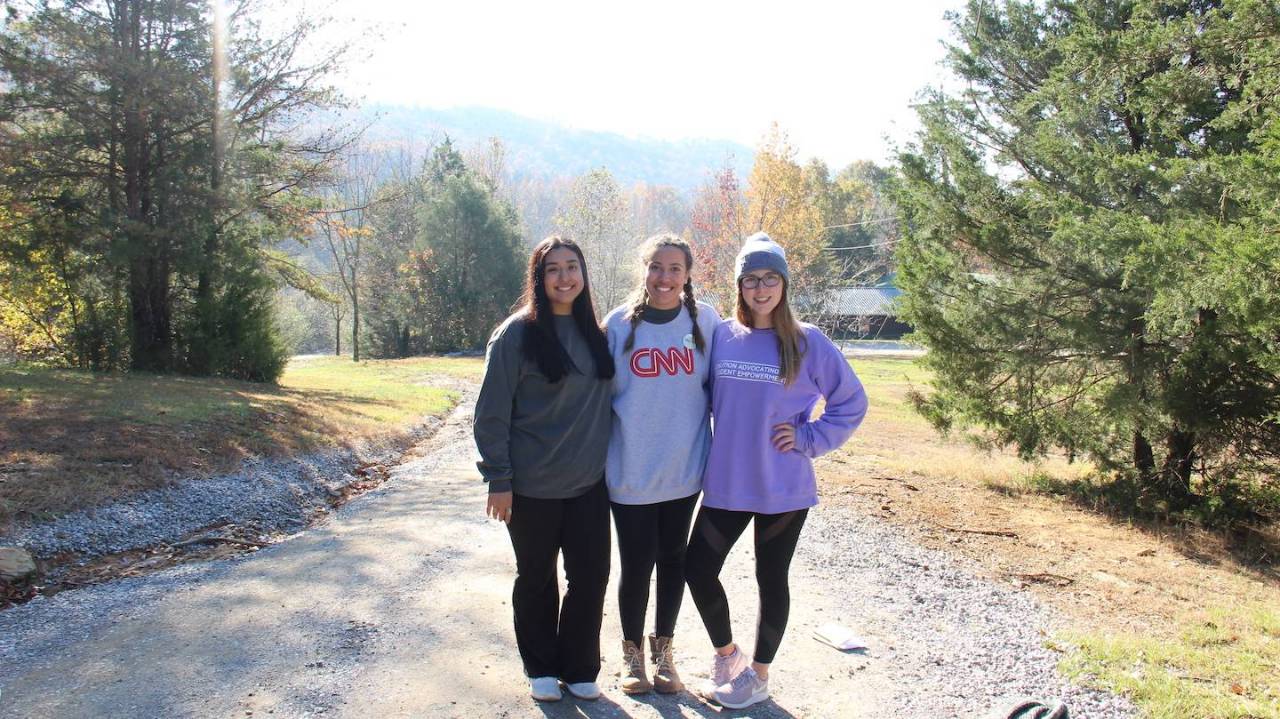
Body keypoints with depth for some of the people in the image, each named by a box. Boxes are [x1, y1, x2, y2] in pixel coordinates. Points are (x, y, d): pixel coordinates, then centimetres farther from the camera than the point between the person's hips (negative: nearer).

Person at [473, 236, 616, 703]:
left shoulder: (594, 333, 5)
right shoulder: (517, 334, -10)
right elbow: (492, 413, -10)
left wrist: (607, 460, 11)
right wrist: (498, 479, -12)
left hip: (589, 484, 4)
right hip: (532, 487, -4)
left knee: (591, 577, 7)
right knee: (537, 580, 12)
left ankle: (579, 668, 26)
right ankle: (541, 669, 30)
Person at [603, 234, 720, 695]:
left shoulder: (704, 320, -2)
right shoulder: (619, 323, -5)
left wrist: (717, 446, 6)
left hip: (684, 469, 2)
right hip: (630, 472, -1)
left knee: (673, 559, 14)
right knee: (637, 564, 5)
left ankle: (663, 649, 35)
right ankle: (633, 651, 30)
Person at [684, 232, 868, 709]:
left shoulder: (808, 343, -6)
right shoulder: (721, 337, 1)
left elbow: (851, 403, 1)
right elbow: (703, 400, 12)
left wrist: (808, 438, -7)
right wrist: (704, 456, 4)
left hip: (783, 488, -3)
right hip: (725, 484, 3)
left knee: (771, 579, 10)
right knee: (698, 569, 6)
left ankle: (759, 674, 30)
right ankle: (725, 651, 32)